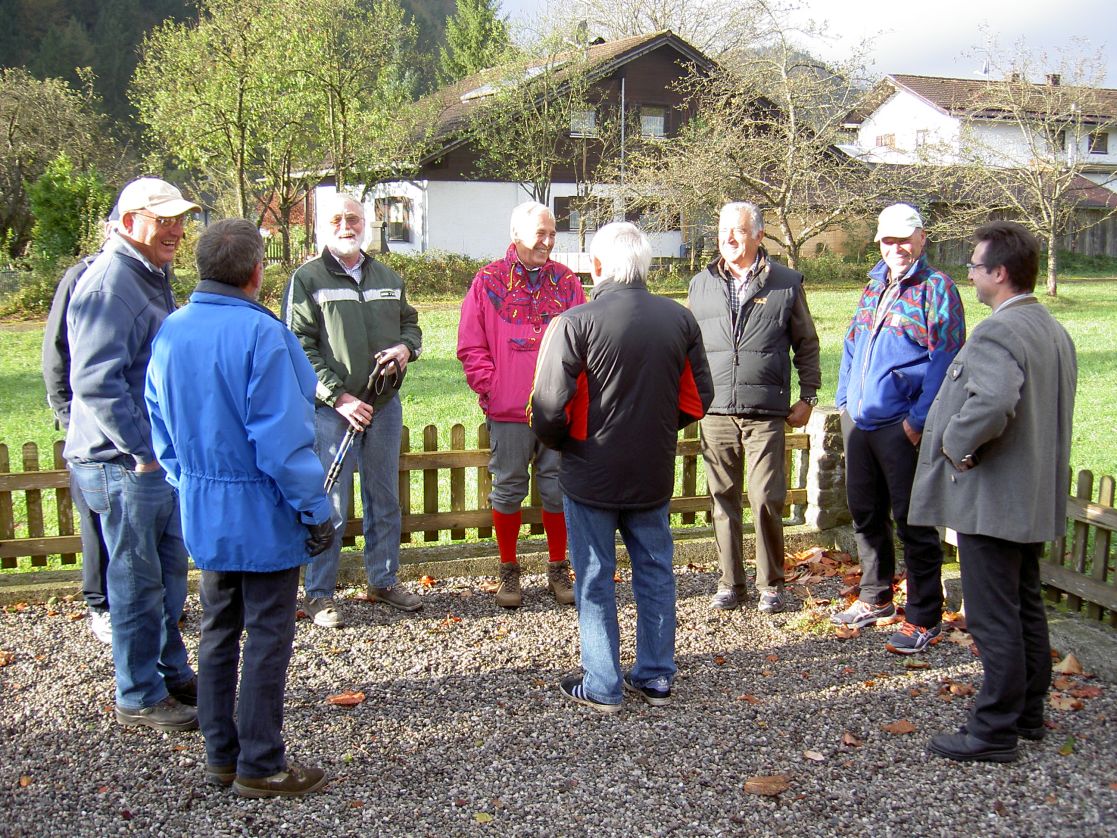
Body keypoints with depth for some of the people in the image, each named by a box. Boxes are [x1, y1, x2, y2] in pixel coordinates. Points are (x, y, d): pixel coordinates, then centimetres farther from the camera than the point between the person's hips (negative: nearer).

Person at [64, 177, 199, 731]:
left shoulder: (152, 279, 15)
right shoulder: (110, 284, -18)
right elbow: (95, 381, -25)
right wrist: (142, 450, -22)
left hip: (159, 457, 10)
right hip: (123, 463, -10)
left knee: (169, 573, 18)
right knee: (138, 581, 1)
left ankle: (172, 673, 32)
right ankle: (139, 697, 14)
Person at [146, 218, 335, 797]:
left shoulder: (169, 332, 3)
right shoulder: (260, 333, -21)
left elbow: (161, 428, 11)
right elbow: (282, 437, -21)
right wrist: (315, 509, -12)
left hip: (202, 512, 7)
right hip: (262, 513, -7)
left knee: (217, 632, 18)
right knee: (267, 637, 4)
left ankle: (220, 754, 29)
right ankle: (260, 766, 13)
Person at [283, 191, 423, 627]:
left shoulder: (388, 278, 13)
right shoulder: (307, 279, -4)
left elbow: (411, 324, 22)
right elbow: (300, 348, -9)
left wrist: (406, 347, -3)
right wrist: (338, 396, -17)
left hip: (385, 407, 5)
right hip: (332, 410, -5)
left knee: (385, 501, 14)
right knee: (330, 506, -1)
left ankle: (383, 581, 29)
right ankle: (319, 594, 11)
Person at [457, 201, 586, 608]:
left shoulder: (567, 282, 7)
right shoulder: (489, 281, 0)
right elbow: (470, 346, 0)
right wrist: (490, 386, -9)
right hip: (508, 410, -2)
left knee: (558, 490, 9)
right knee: (508, 491, 8)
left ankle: (558, 569, 24)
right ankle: (508, 572, 22)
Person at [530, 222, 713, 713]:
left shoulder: (575, 322, -16)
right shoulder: (680, 319, -1)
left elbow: (550, 406, -17)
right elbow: (697, 399, 5)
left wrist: (556, 442, 3)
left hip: (591, 475, -4)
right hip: (655, 475, 4)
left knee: (595, 580, 8)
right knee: (655, 574, 16)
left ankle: (602, 687, 15)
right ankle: (656, 677, 24)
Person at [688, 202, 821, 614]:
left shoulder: (787, 283, 5)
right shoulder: (701, 285, 12)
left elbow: (807, 345, 11)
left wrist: (807, 397, 6)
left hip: (765, 413, -2)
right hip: (715, 411, 3)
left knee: (766, 500, -3)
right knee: (723, 500, 7)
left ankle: (771, 584, 14)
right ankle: (730, 582, 19)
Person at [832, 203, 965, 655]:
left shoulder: (935, 288, -7)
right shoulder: (874, 284, 15)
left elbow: (944, 361, -12)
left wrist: (919, 419, -17)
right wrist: (844, 398, 13)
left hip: (902, 427, -7)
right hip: (859, 421, 7)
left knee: (913, 522, -1)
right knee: (865, 513, 17)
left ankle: (924, 617, 11)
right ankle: (875, 599, 33)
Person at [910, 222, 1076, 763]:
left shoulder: (996, 334, -21)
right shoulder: (1054, 331, 12)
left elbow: (993, 403, -38)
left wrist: (958, 445, -21)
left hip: (992, 499, -10)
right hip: (1036, 498, 10)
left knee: (994, 618, -3)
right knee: (1027, 608, 19)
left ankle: (994, 732, 5)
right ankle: (1028, 713, 31)